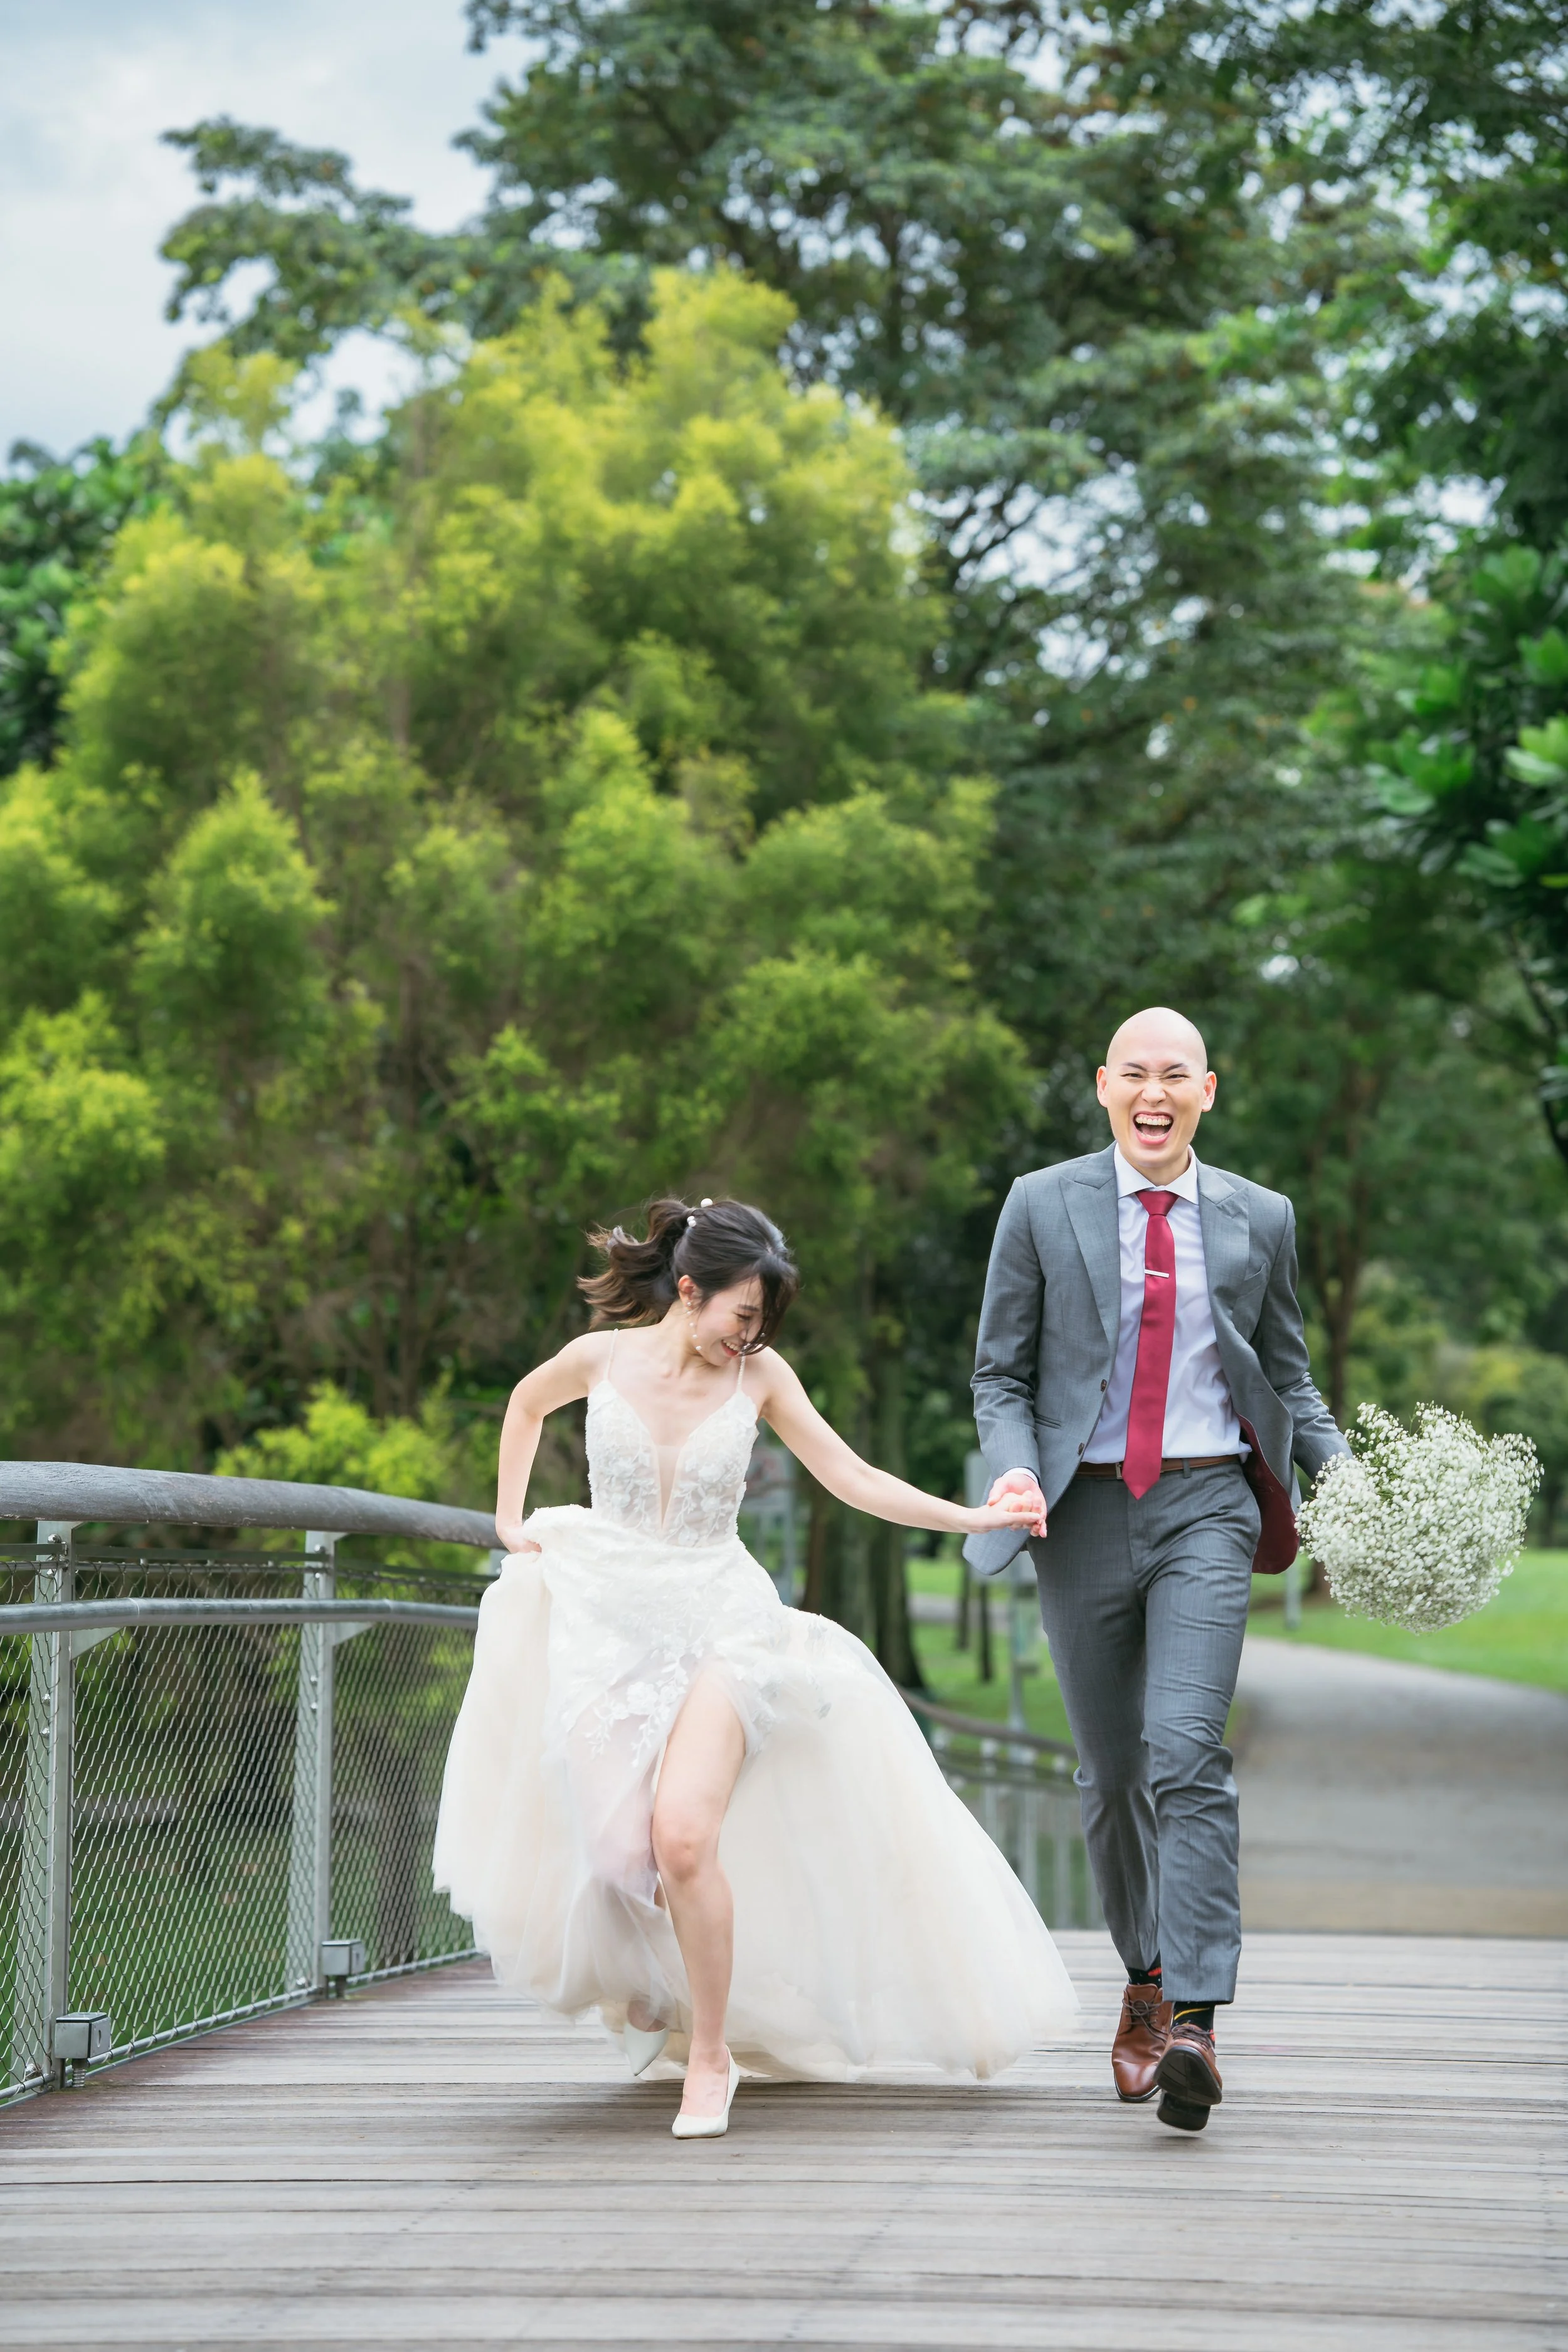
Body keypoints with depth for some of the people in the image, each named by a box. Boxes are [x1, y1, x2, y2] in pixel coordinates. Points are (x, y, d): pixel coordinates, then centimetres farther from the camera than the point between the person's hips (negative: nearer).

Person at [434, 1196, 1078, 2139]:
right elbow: (527, 1404, 20)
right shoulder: (604, 1356, -2)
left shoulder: (759, 1375, -1)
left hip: (716, 1620, -1)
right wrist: (511, 1520, 16)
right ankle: (650, 1980, 33)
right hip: (606, 1615, 1)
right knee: (618, 1852, -4)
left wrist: (972, 1519, -8)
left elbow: (854, 1478, 0)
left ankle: (711, 2053, -4)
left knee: (683, 1837, -22)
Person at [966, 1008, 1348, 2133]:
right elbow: (1002, 1373, 6)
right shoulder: (1042, 1206, 4)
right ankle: (1146, 1980, 31)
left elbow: (1288, 1374, 16)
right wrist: (1015, 1470, -14)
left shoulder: (1259, 1219, 8)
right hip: (1084, 1509, 1)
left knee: (1188, 1753, -18)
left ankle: (1193, 2021, -24)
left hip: (1207, 1504, -1)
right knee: (1112, 1771, 9)